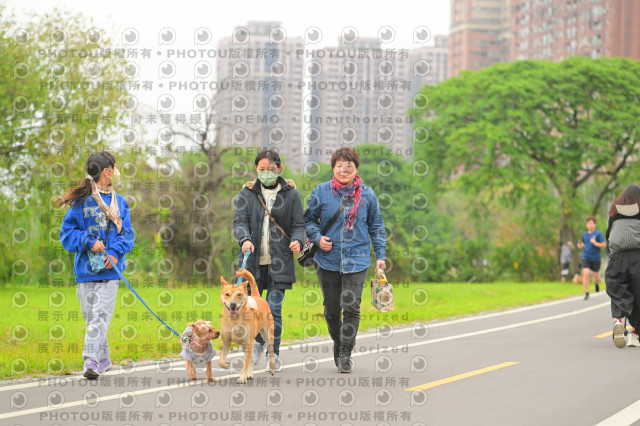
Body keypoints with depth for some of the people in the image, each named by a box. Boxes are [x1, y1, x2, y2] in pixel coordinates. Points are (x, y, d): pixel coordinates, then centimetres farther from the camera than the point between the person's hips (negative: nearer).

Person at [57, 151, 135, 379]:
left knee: (100, 315, -12)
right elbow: (67, 233, 3)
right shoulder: (81, 201, 1)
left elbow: (127, 233, 9)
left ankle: (91, 361, -20)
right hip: (86, 268, -1)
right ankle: (103, 359, 20)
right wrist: (89, 241, -13)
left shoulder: (119, 202, 12)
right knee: (91, 316, 5)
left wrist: (116, 252, -8)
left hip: (110, 269, 1)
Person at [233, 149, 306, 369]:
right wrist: (245, 239, -21)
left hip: (278, 260, -2)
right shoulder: (247, 193, 7)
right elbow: (239, 221, -1)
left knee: (274, 308, -7)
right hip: (252, 260, 2)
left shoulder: (291, 194, 5)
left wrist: (297, 241, -17)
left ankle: (274, 355, 5)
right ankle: (258, 342, 32)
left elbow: (298, 225, 4)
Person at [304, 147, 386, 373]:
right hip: (328, 259, 1)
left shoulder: (367, 194, 4)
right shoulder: (321, 192, 1)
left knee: (351, 306, -10)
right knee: (331, 308, 8)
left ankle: (345, 353, -3)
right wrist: (317, 237, -8)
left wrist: (380, 256, 8)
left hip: (357, 259, -1)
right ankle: (338, 343, 34)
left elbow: (376, 226, 12)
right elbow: (309, 219, 11)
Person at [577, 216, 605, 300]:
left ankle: (597, 284, 48)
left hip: (596, 258, -2)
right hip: (586, 257, 2)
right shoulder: (584, 234, 7)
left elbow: (604, 244, -11)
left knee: (596, 276, 9)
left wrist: (595, 243, -25)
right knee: (585, 273, -16)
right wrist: (580, 245, 1)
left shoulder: (598, 234, -7)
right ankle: (586, 293, -10)